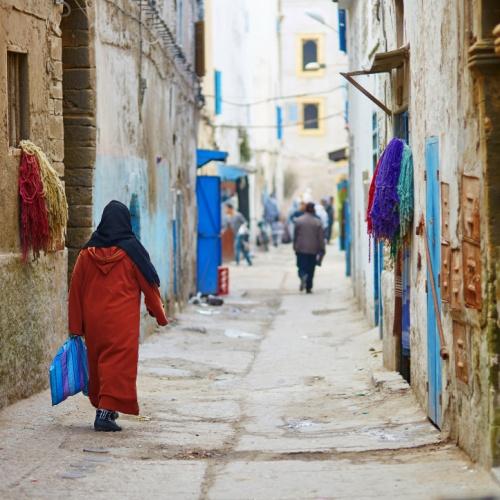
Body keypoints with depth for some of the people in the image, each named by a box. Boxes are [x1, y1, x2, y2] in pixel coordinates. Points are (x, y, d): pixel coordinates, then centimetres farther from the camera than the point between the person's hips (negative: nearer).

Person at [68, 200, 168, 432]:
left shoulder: (87, 252, 2)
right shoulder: (132, 250, -7)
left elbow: (76, 289, 3)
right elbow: (149, 285, -1)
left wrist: (75, 326, 9)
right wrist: (160, 315, 11)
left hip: (93, 319, 4)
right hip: (122, 321, -4)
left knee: (97, 362, 18)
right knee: (118, 363, -3)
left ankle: (101, 406, 32)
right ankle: (106, 411, -14)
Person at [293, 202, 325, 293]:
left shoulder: (298, 221, -2)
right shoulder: (318, 222, -3)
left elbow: (295, 235, 3)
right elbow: (321, 238, -2)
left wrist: (295, 247, 13)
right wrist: (321, 250, 5)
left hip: (301, 249, 0)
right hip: (313, 250, 0)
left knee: (301, 267, 5)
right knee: (311, 270, 9)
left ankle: (303, 276, -27)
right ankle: (309, 287, 10)